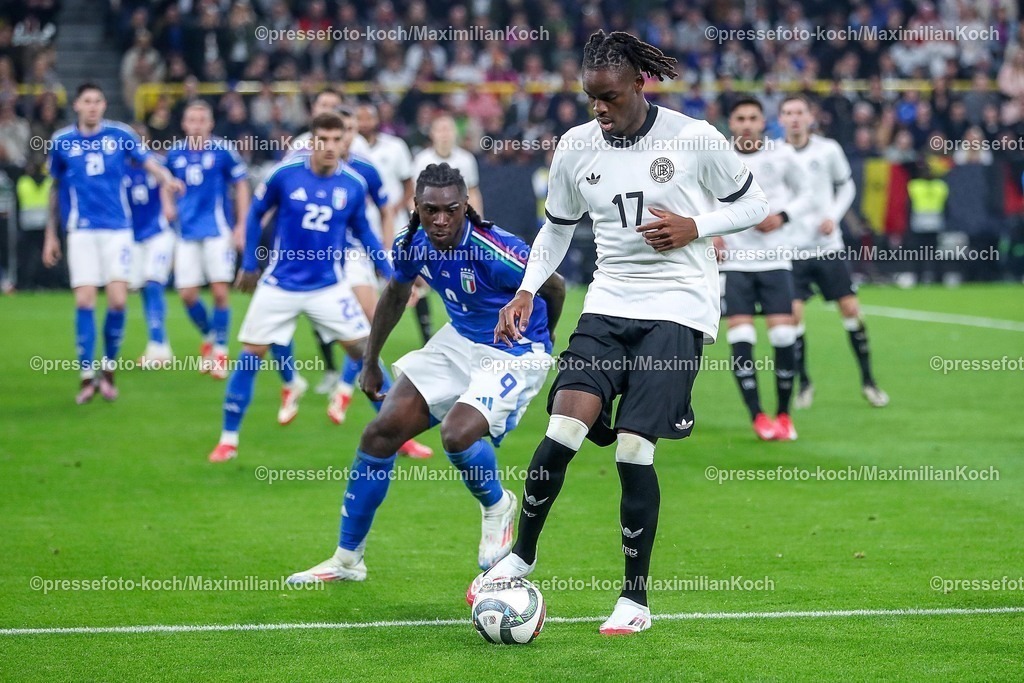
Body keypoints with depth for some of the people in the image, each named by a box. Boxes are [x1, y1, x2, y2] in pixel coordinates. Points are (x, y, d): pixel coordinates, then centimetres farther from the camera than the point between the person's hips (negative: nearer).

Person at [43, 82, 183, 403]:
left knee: (117, 301, -8)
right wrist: (50, 234, 16)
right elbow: (56, 189, 14)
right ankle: (87, 375, 3)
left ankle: (108, 368, 11)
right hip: (81, 231, 0)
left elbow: (148, 162, -8)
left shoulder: (121, 135, 1)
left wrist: (166, 179, -31)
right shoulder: (62, 141, 4)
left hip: (117, 229, 0)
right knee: (85, 302, -7)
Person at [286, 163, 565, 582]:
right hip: (459, 341, 7)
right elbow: (396, 295, 13)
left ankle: (497, 507, 5)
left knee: (457, 434, -30)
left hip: (515, 354, -7)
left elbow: (554, 287, -11)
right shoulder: (412, 246, -11)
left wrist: (543, 337, 10)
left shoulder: (496, 252, -30)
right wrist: (371, 363, 19)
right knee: (381, 433, 0)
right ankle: (346, 560, 13)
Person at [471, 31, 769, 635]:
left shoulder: (694, 139, -8)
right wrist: (527, 291, 6)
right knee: (563, 431, -13)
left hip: (678, 308, -4)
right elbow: (558, 225, 19)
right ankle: (522, 555, 10)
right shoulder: (577, 146, 4)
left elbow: (754, 204, 4)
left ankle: (636, 599, 4)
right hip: (608, 306, 4)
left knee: (634, 448, -10)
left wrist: (695, 227, -13)